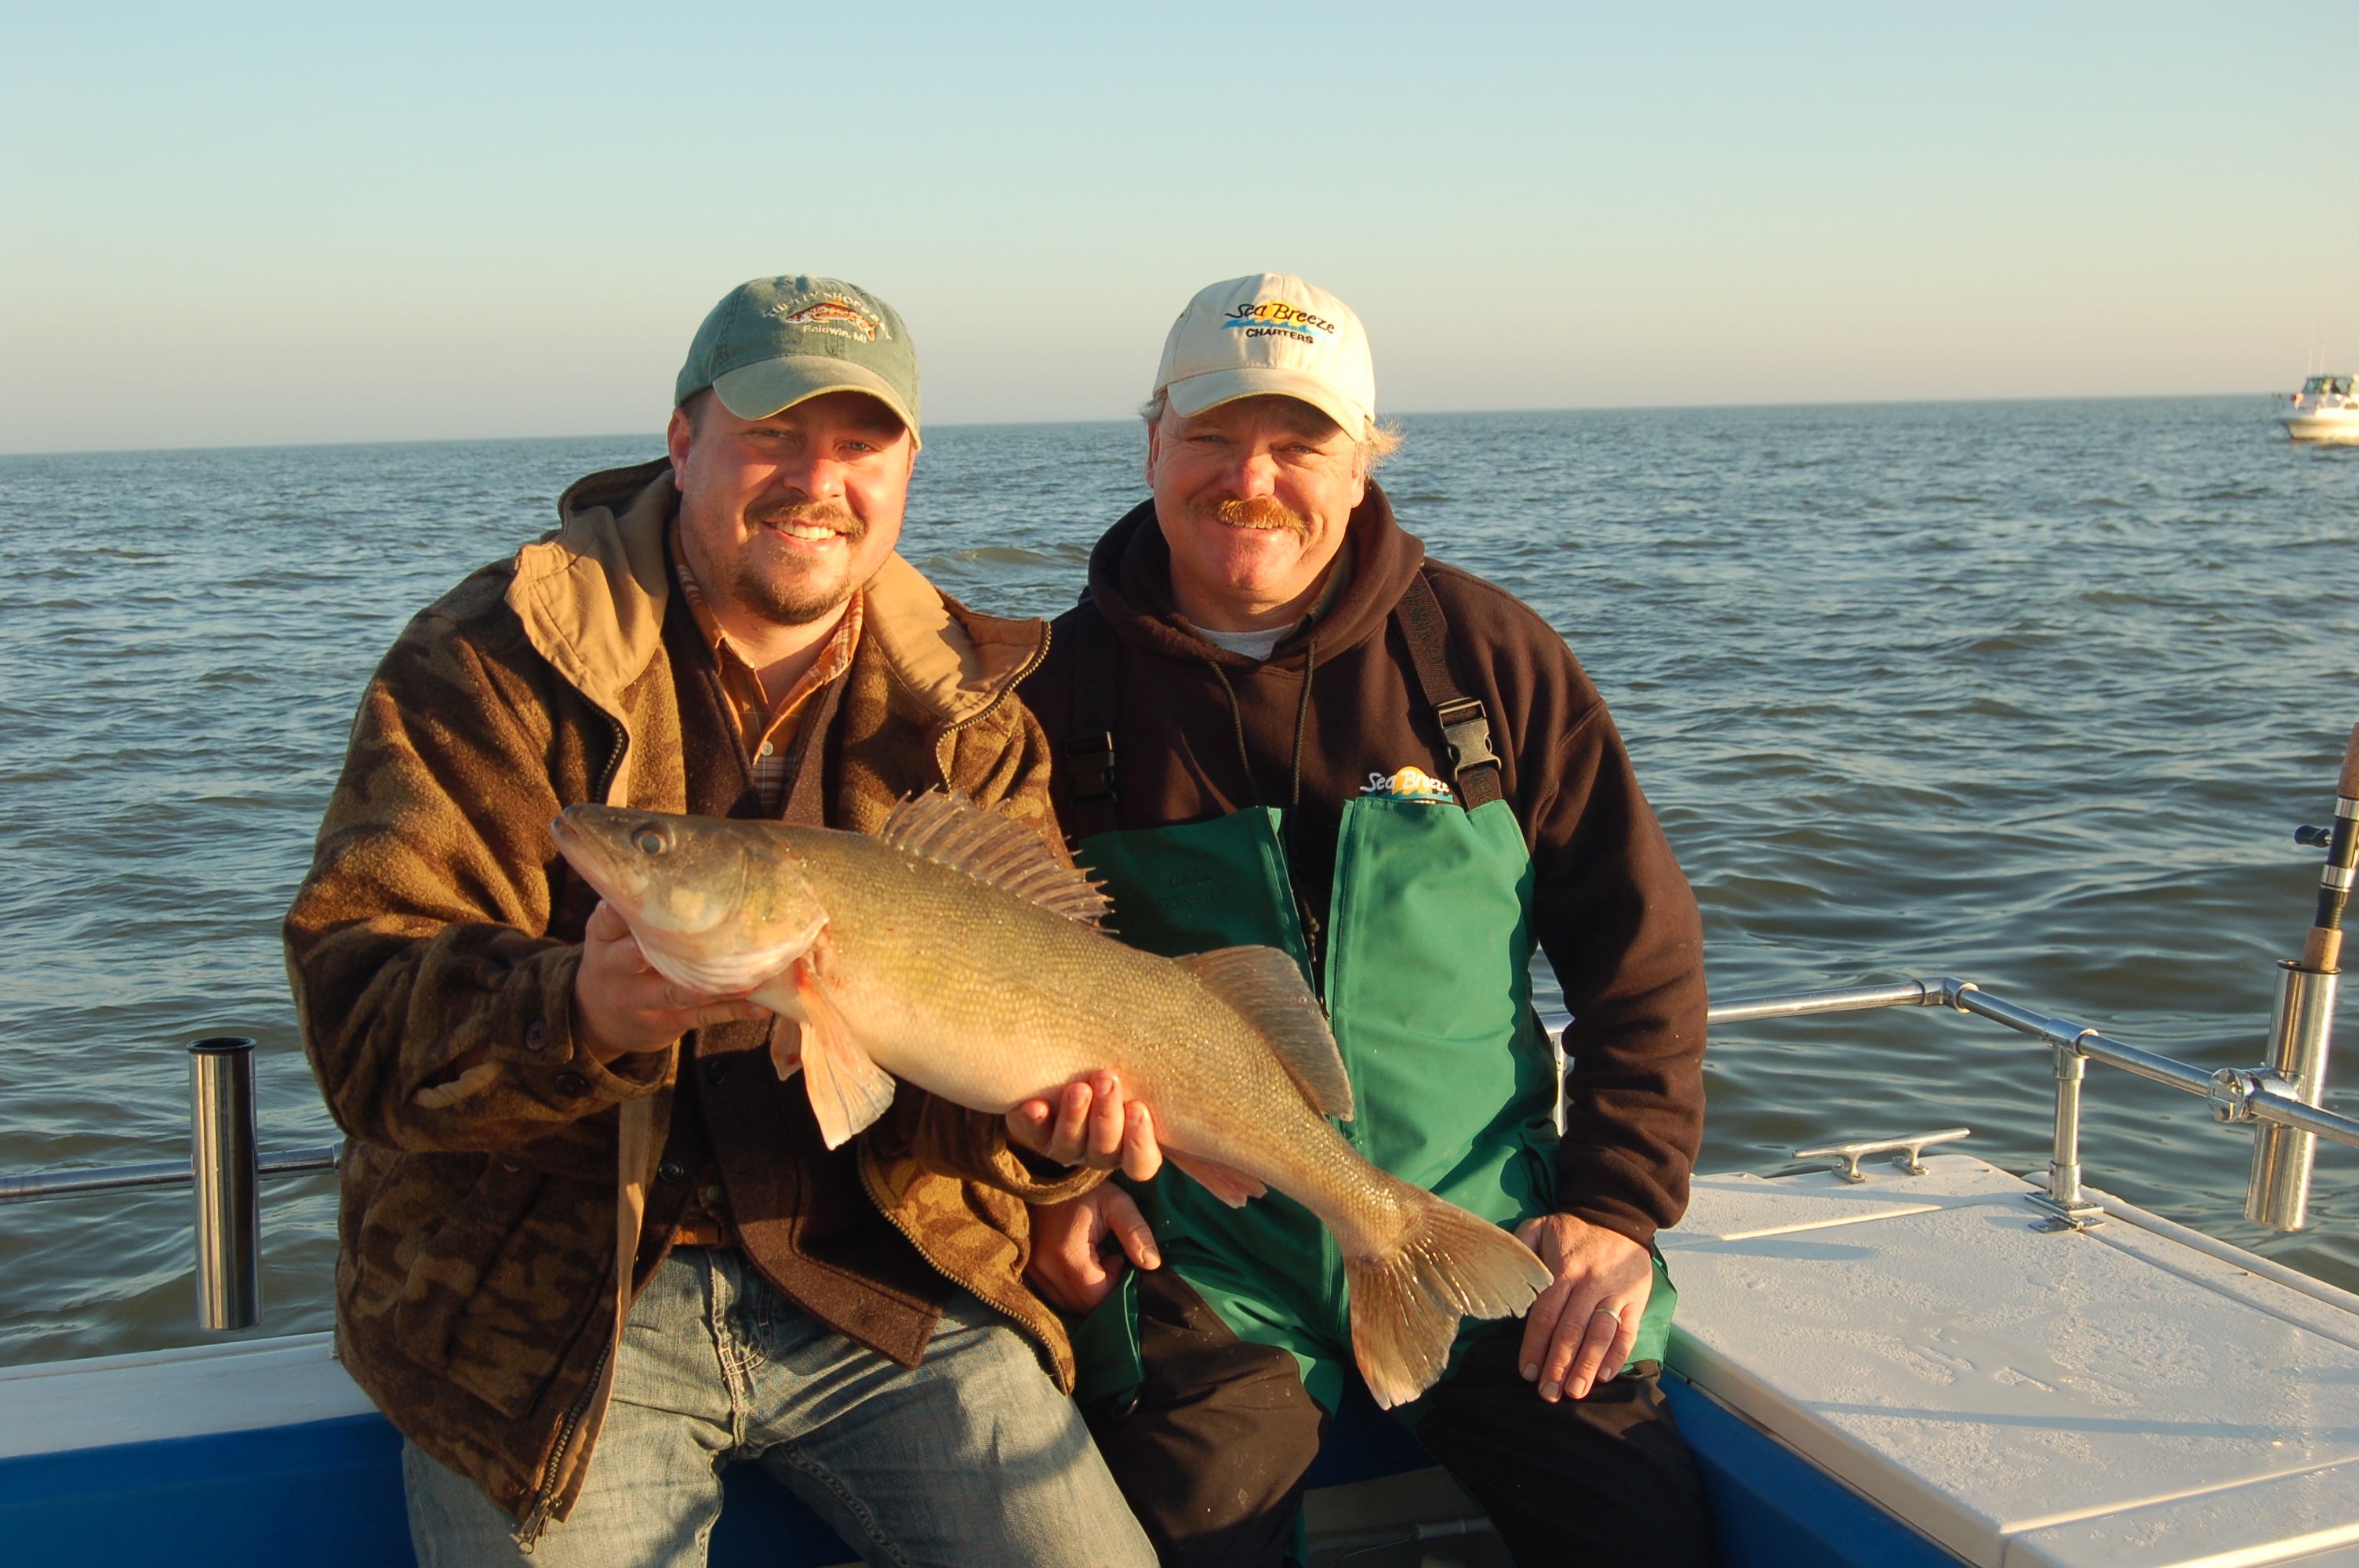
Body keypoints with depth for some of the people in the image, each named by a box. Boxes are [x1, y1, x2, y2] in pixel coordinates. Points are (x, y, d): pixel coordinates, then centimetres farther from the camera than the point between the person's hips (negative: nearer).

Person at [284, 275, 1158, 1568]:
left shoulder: (966, 715, 4)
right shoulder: (493, 662, -7)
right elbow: (359, 1002, -15)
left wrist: (1041, 1116, -22)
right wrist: (577, 1018, -35)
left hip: (879, 1282, 3)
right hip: (544, 1303, -2)